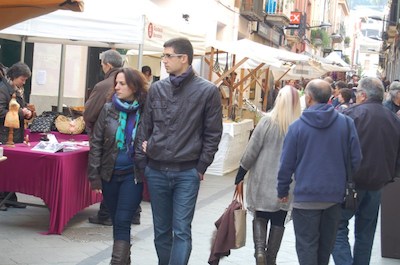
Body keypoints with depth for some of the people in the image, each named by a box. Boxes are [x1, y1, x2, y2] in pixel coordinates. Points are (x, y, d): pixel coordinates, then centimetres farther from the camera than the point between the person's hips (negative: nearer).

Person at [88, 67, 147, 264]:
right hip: (109, 174, 3)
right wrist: (94, 175, -3)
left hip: (133, 175, -3)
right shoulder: (108, 109, -1)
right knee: (116, 222, 12)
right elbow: (96, 143, 1)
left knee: (122, 222, -8)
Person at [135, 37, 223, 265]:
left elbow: (213, 134, -2)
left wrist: (201, 167, -6)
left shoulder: (208, 91, -4)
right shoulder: (157, 88, 7)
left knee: (181, 231, -4)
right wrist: (141, 161, 6)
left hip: (187, 173, -4)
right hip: (156, 171, 4)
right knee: (161, 229, 12)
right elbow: (145, 127, 12)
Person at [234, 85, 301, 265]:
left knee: (260, 216, 14)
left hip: (263, 179, -1)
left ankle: (259, 249, -6)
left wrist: (241, 173, 3)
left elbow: (252, 150, -7)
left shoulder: (267, 121, -11)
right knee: (278, 220, 13)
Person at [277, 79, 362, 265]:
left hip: (306, 196, -3)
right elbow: (356, 158, -1)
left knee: (306, 246, 4)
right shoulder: (346, 123, -4)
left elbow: (286, 164, -5)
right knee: (326, 245, 19)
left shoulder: (297, 126, -10)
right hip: (335, 195, 3)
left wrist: (283, 191, 8)